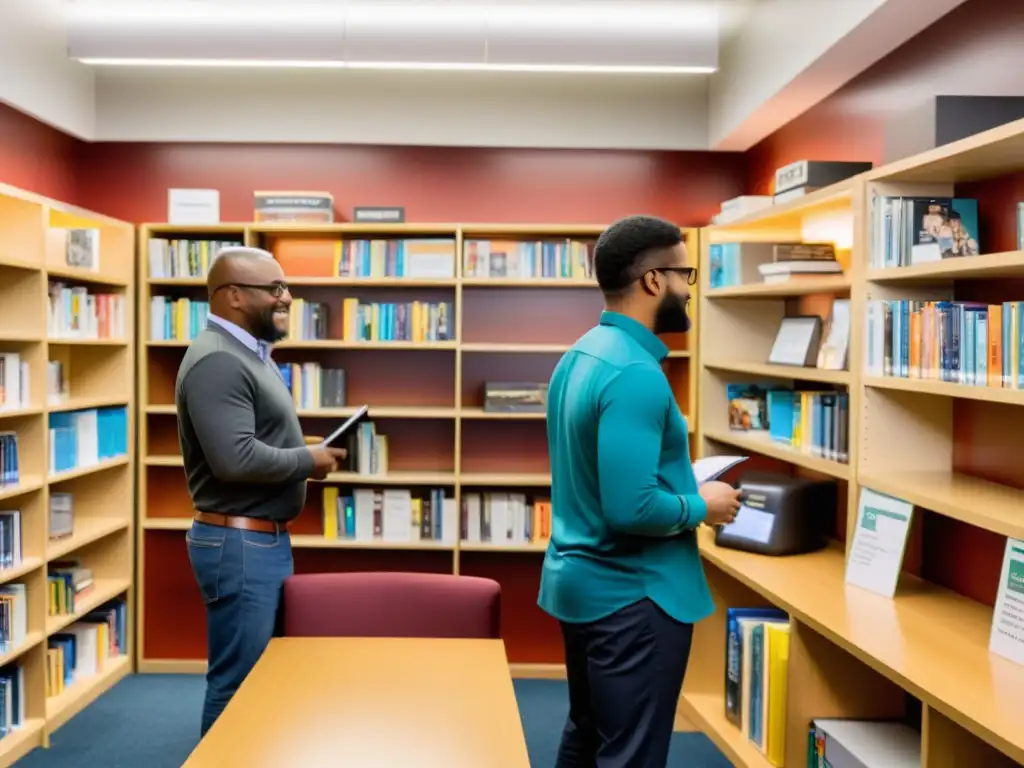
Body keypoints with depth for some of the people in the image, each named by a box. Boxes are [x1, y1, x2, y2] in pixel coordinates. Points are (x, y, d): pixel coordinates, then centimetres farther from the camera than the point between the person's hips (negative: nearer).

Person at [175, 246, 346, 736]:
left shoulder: (250, 354, 14)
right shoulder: (217, 361, -19)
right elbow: (236, 458, -29)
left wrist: (305, 454, 3)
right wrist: (309, 461, -15)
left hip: (267, 538, 10)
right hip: (238, 544, -10)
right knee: (238, 684, 0)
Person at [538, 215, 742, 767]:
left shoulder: (580, 355, 7)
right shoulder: (634, 374, -24)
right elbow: (631, 509, -29)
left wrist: (684, 484, 11)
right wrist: (702, 506, -12)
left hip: (580, 580, 10)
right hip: (633, 595, -10)